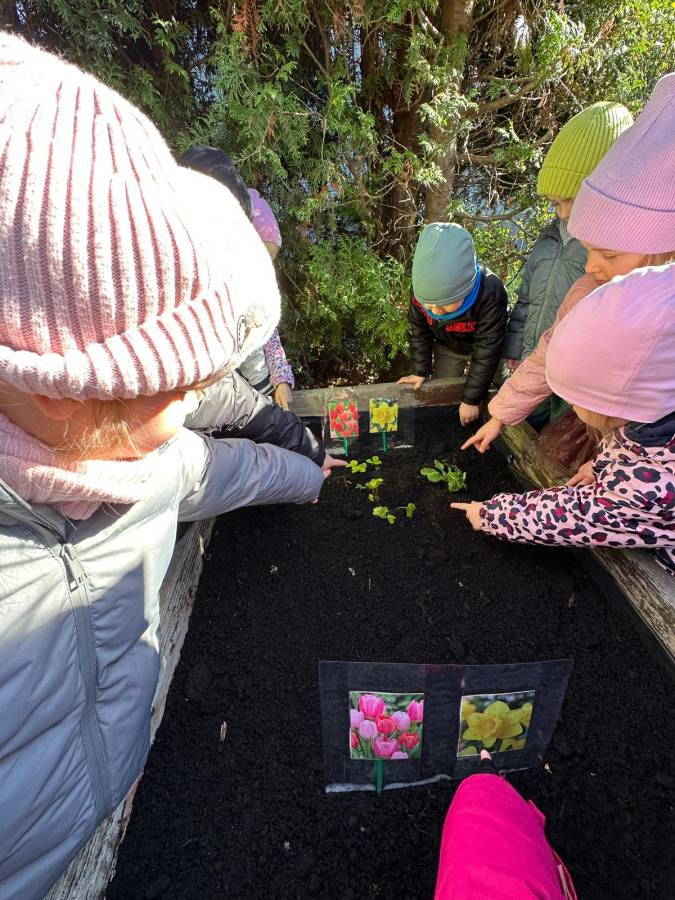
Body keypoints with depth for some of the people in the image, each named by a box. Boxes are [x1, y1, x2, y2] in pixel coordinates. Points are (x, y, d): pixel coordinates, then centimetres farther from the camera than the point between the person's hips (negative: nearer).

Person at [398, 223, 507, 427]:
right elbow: (419, 334, -11)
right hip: (447, 348, 3)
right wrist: (420, 371, -13)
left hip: (484, 347, -2)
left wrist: (471, 400, -27)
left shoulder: (490, 294, -42)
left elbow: (486, 352, -33)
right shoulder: (422, 292, -31)